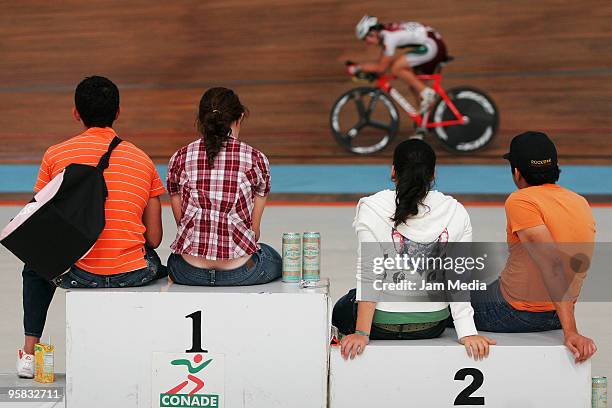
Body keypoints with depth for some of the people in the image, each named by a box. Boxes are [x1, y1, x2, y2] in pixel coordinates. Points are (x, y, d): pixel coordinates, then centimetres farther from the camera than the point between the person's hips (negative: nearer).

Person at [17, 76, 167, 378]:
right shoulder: (142, 159, 5)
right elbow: (153, 239, 4)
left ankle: (30, 353, 34)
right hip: (132, 274, 1)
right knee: (158, 267, 38)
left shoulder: (55, 155, 0)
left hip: (76, 273, -1)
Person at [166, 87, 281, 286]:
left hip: (188, 272, 2)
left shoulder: (180, 158, 5)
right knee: (274, 260, 33)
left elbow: (181, 220, 12)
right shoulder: (255, 159, 0)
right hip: (241, 271, -2)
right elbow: (254, 227, 6)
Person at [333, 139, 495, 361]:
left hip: (381, 325, -2)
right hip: (433, 326, 3)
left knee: (341, 310, 32)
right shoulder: (456, 212, -7)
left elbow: (368, 276, -17)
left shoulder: (371, 209, -14)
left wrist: (361, 333, -15)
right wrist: (467, 333, -9)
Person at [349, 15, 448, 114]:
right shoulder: (386, 31, 12)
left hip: (431, 46, -10)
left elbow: (381, 68, -12)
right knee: (414, 82, 14)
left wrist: (357, 68, -5)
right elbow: (383, 62, 22)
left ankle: (427, 93, -13)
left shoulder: (388, 37, -15)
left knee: (396, 69, -15)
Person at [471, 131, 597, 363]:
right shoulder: (581, 202, 4)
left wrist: (571, 333, -31)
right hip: (554, 317, 7)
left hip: (517, 314, -7)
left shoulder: (520, 201, -18)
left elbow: (553, 265, -29)